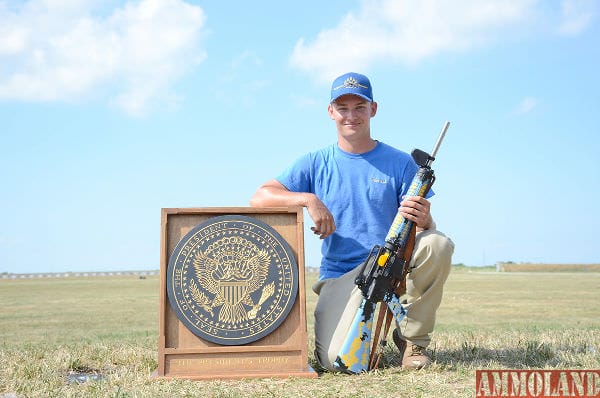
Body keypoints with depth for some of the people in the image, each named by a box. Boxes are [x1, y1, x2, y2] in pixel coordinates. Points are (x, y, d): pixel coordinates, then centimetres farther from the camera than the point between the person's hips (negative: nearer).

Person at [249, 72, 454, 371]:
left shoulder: (400, 163, 6)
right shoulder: (315, 164, 8)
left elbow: (421, 229, 1)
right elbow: (258, 198, -2)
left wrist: (423, 221, -24)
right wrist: (309, 199, -18)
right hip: (340, 276, -1)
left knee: (438, 245, -30)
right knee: (337, 361, -24)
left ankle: (412, 338, -8)